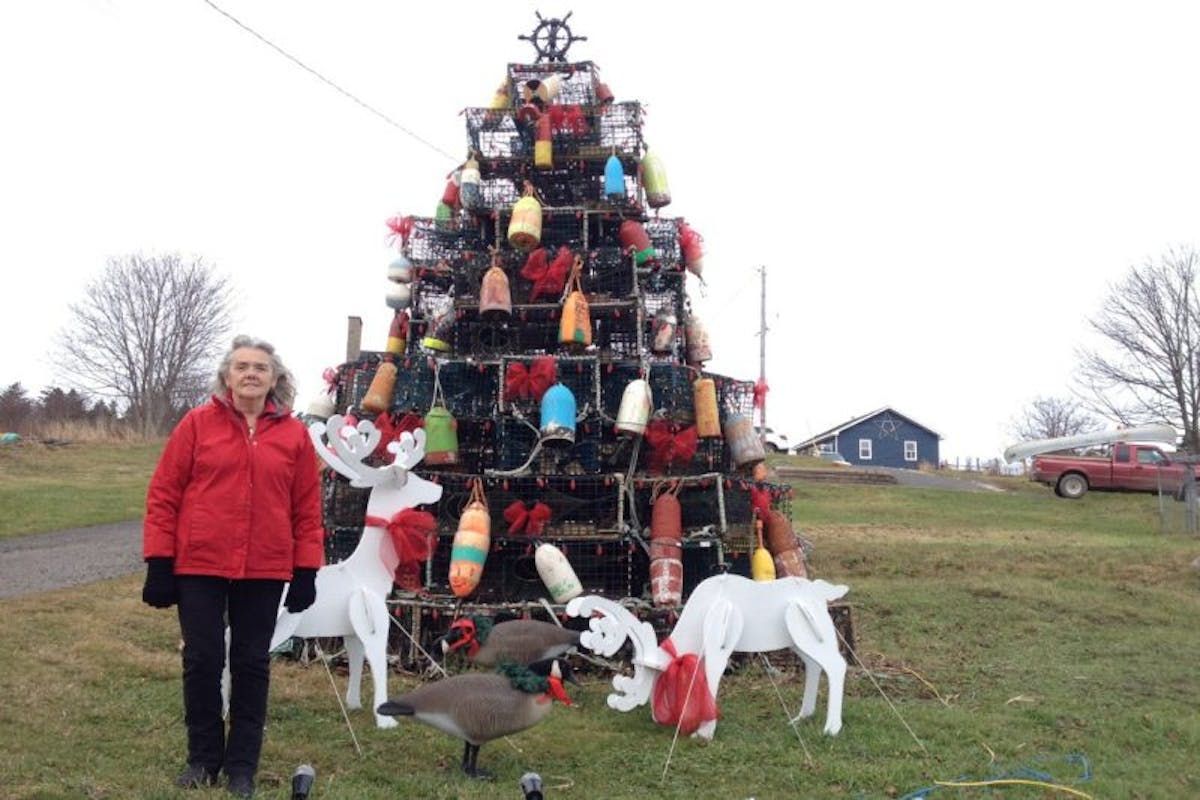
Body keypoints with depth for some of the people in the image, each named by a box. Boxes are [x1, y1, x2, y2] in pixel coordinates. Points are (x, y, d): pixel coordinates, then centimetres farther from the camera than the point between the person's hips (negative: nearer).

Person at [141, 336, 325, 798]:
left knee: (252, 665, 8)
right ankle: (203, 757, 25)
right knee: (202, 661, 6)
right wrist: (159, 563, -5)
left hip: (265, 571, 1)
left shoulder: (294, 435, 3)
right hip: (200, 566, -1)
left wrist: (307, 572, 1)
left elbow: (307, 508, 5)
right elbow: (163, 495, -1)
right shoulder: (198, 423, -1)